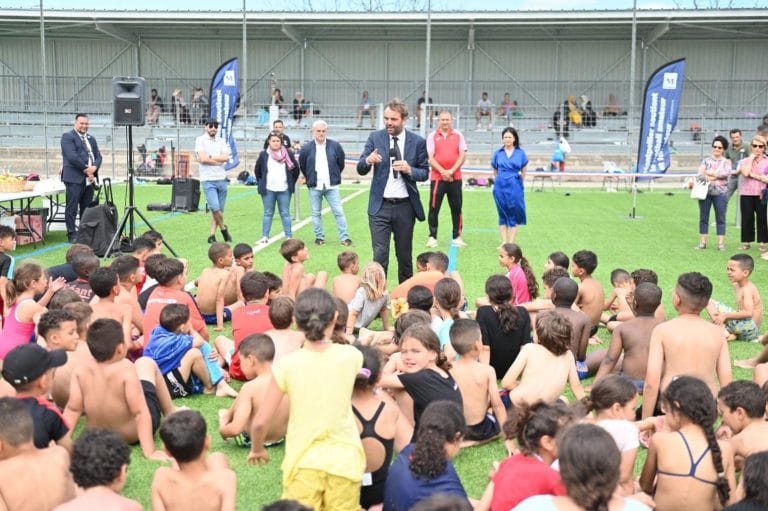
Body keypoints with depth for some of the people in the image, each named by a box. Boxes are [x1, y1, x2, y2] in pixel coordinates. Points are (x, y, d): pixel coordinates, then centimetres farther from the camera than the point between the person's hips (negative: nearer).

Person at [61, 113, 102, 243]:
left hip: (90, 178, 7)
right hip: (75, 178, -6)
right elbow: (72, 156, -13)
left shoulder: (91, 139, 22)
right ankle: (72, 235, -2)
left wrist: (94, 167, -6)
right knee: (72, 208, -5)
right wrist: (86, 169, -12)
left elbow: (98, 156, 15)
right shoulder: (67, 137, -1)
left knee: (87, 209, 8)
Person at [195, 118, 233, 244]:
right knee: (215, 207, -15)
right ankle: (224, 229, 8)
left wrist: (210, 157, -10)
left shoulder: (221, 141, 12)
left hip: (222, 179, 5)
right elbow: (202, 159, -13)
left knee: (219, 209, 6)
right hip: (208, 180, -5)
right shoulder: (200, 140, 0)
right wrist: (218, 161, -4)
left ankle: (212, 235, 12)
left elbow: (226, 158, -3)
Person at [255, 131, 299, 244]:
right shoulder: (264, 155, 2)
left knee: (285, 214, 3)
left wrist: (291, 183, 8)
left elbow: (296, 169, 10)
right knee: (268, 213, 6)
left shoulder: (288, 154, 1)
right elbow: (257, 171, 13)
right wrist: (261, 184, 10)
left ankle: (289, 237, 6)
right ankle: (265, 237, 10)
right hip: (268, 190, 0)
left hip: (284, 190, 0)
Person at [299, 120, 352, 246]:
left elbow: (341, 164, 10)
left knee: (338, 212, -3)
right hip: (314, 188, 1)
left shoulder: (335, 146, -2)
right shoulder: (306, 148, -2)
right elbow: (302, 166, 12)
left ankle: (344, 237, 2)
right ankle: (319, 237, 18)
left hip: (331, 186, 0)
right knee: (316, 213, 8)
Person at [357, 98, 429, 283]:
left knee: (405, 255, 12)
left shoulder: (417, 141, 0)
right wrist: (368, 160, -25)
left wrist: (409, 170, -16)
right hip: (380, 206, -1)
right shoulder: (375, 137, 1)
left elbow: (424, 173, 5)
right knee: (380, 254, -8)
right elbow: (361, 170, -1)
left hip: (405, 206, 1)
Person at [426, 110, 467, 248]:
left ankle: (457, 236, 13)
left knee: (456, 208, 4)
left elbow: (462, 155, 2)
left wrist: (451, 171, -11)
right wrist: (442, 171, -14)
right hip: (437, 177, -1)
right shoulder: (432, 136, 4)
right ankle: (432, 237, 5)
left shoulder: (458, 135, 8)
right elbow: (430, 158, -3)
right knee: (434, 208, -2)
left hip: (455, 178, 2)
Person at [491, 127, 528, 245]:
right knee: (502, 214, 7)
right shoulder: (498, 153, 4)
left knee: (514, 214, 2)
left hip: (515, 187, -1)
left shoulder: (520, 153, 1)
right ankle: (504, 242, 12)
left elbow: (523, 172, 9)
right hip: (500, 187, 1)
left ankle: (511, 243, 7)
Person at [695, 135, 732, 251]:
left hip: (721, 193, -1)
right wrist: (716, 175, -17)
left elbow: (726, 173, -11)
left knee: (720, 218, -1)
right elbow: (700, 174, -4)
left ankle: (721, 243, 1)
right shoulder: (706, 161, 10)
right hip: (705, 191, 1)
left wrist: (709, 173, -10)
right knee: (703, 217, 2)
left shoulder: (726, 162, 8)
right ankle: (702, 242, 8)